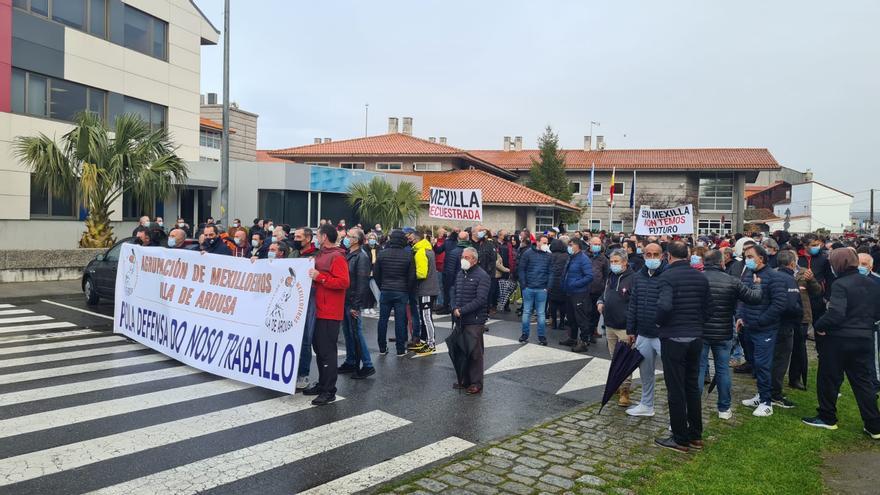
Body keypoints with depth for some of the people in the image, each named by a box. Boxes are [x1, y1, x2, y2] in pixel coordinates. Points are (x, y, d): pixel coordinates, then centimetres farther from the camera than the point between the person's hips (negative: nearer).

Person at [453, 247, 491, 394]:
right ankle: (465, 380, 25)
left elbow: (480, 299, -18)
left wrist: (462, 310, -18)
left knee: (475, 352, 0)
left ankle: (476, 383, 10)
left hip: (475, 320, -7)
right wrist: (455, 309, -2)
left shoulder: (482, 276, -11)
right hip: (460, 320, 7)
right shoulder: (460, 274, 13)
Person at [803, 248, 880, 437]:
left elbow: (835, 314, -26)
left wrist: (818, 325, -13)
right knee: (864, 381, 13)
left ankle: (827, 418, 20)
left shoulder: (840, 285, -18)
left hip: (840, 339, -6)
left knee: (829, 379, 9)